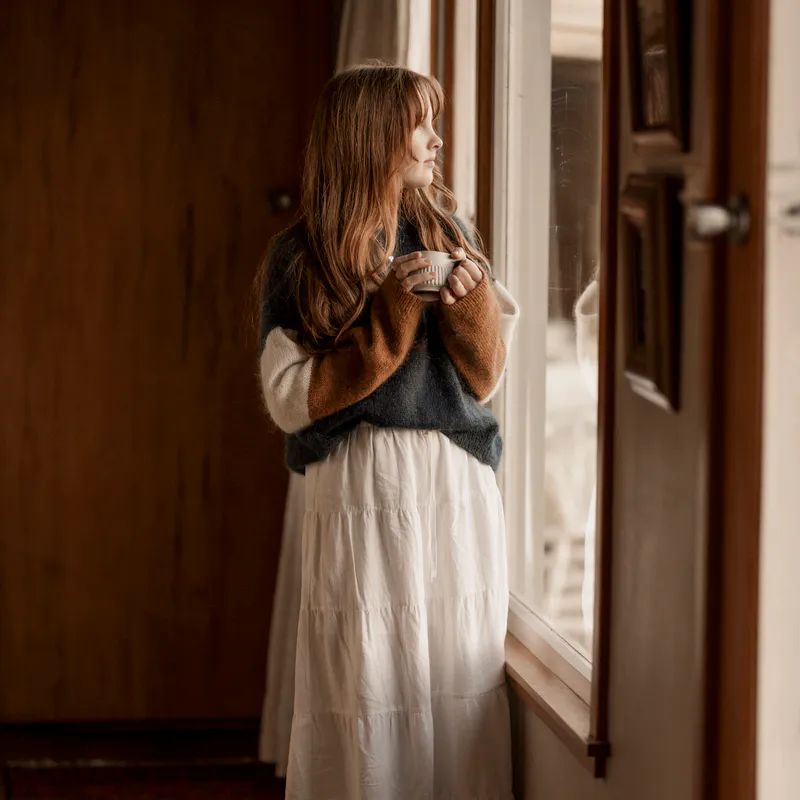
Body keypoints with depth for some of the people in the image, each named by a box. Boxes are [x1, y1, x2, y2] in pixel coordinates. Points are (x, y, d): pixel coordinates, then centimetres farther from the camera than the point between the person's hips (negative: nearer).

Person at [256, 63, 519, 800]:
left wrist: (471, 298, -8)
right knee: (367, 693, -3)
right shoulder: (302, 258, -1)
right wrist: (390, 313, -13)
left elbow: (484, 378, 11)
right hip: (363, 494, -3)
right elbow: (291, 400, -8)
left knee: (461, 680, 3)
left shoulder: (447, 234, 11)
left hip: (460, 489, 4)